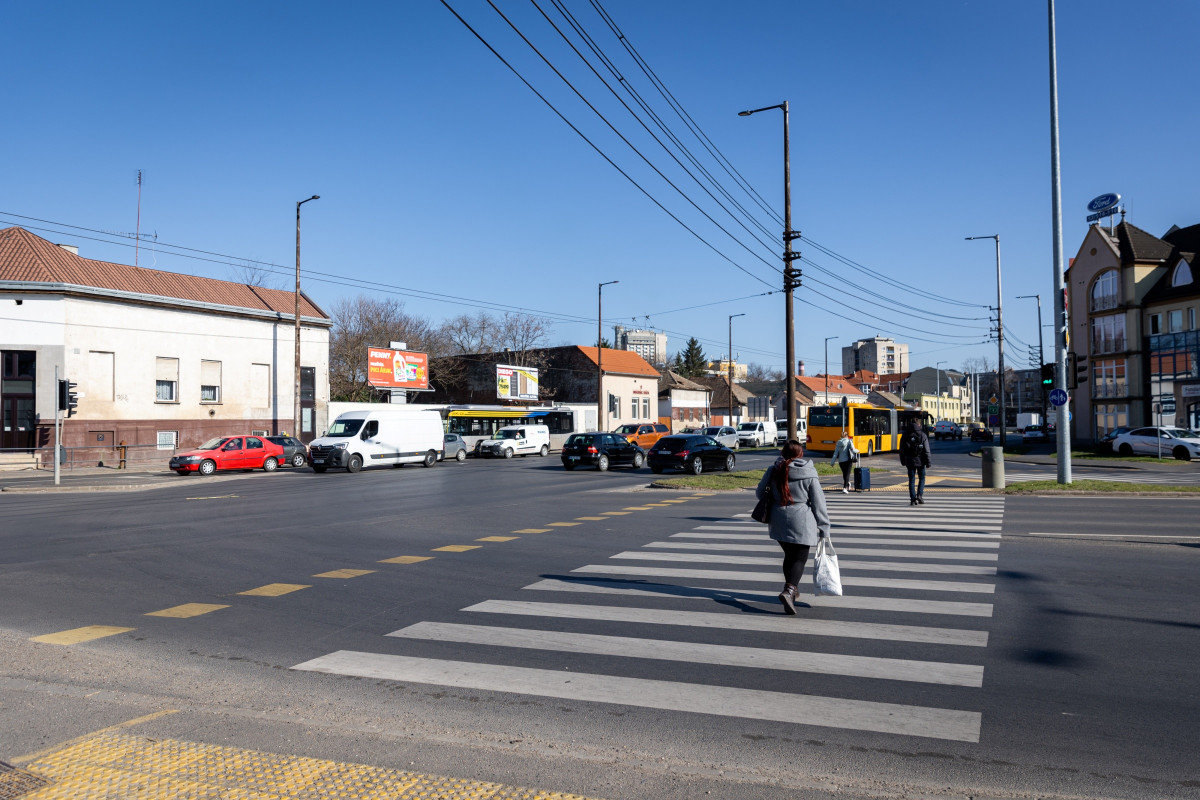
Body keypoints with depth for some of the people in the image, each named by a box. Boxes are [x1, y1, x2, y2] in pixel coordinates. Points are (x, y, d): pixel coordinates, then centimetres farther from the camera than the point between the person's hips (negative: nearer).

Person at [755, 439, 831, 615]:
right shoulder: (809, 474, -6)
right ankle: (789, 590, -20)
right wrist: (823, 528, 0)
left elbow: (759, 493, 8)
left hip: (779, 522, 4)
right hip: (801, 522, -4)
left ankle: (790, 589, 26)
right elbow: (818, 502, -5)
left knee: (789, 556, 20)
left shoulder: (773, 471, 2)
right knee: (800, 558, 0)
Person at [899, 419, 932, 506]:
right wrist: (928, 462, -3)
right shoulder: (922, 435, -7)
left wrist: (903, 461, 16)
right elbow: (926, 450, -9)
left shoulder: (905, 436, 2)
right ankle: (919, 495, -1)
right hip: (920, 460, -2)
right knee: (922, 478, 15)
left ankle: (913, 499, 3)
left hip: (910, 461, 2)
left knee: (911, 480, 6)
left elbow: (901, 450, 7)